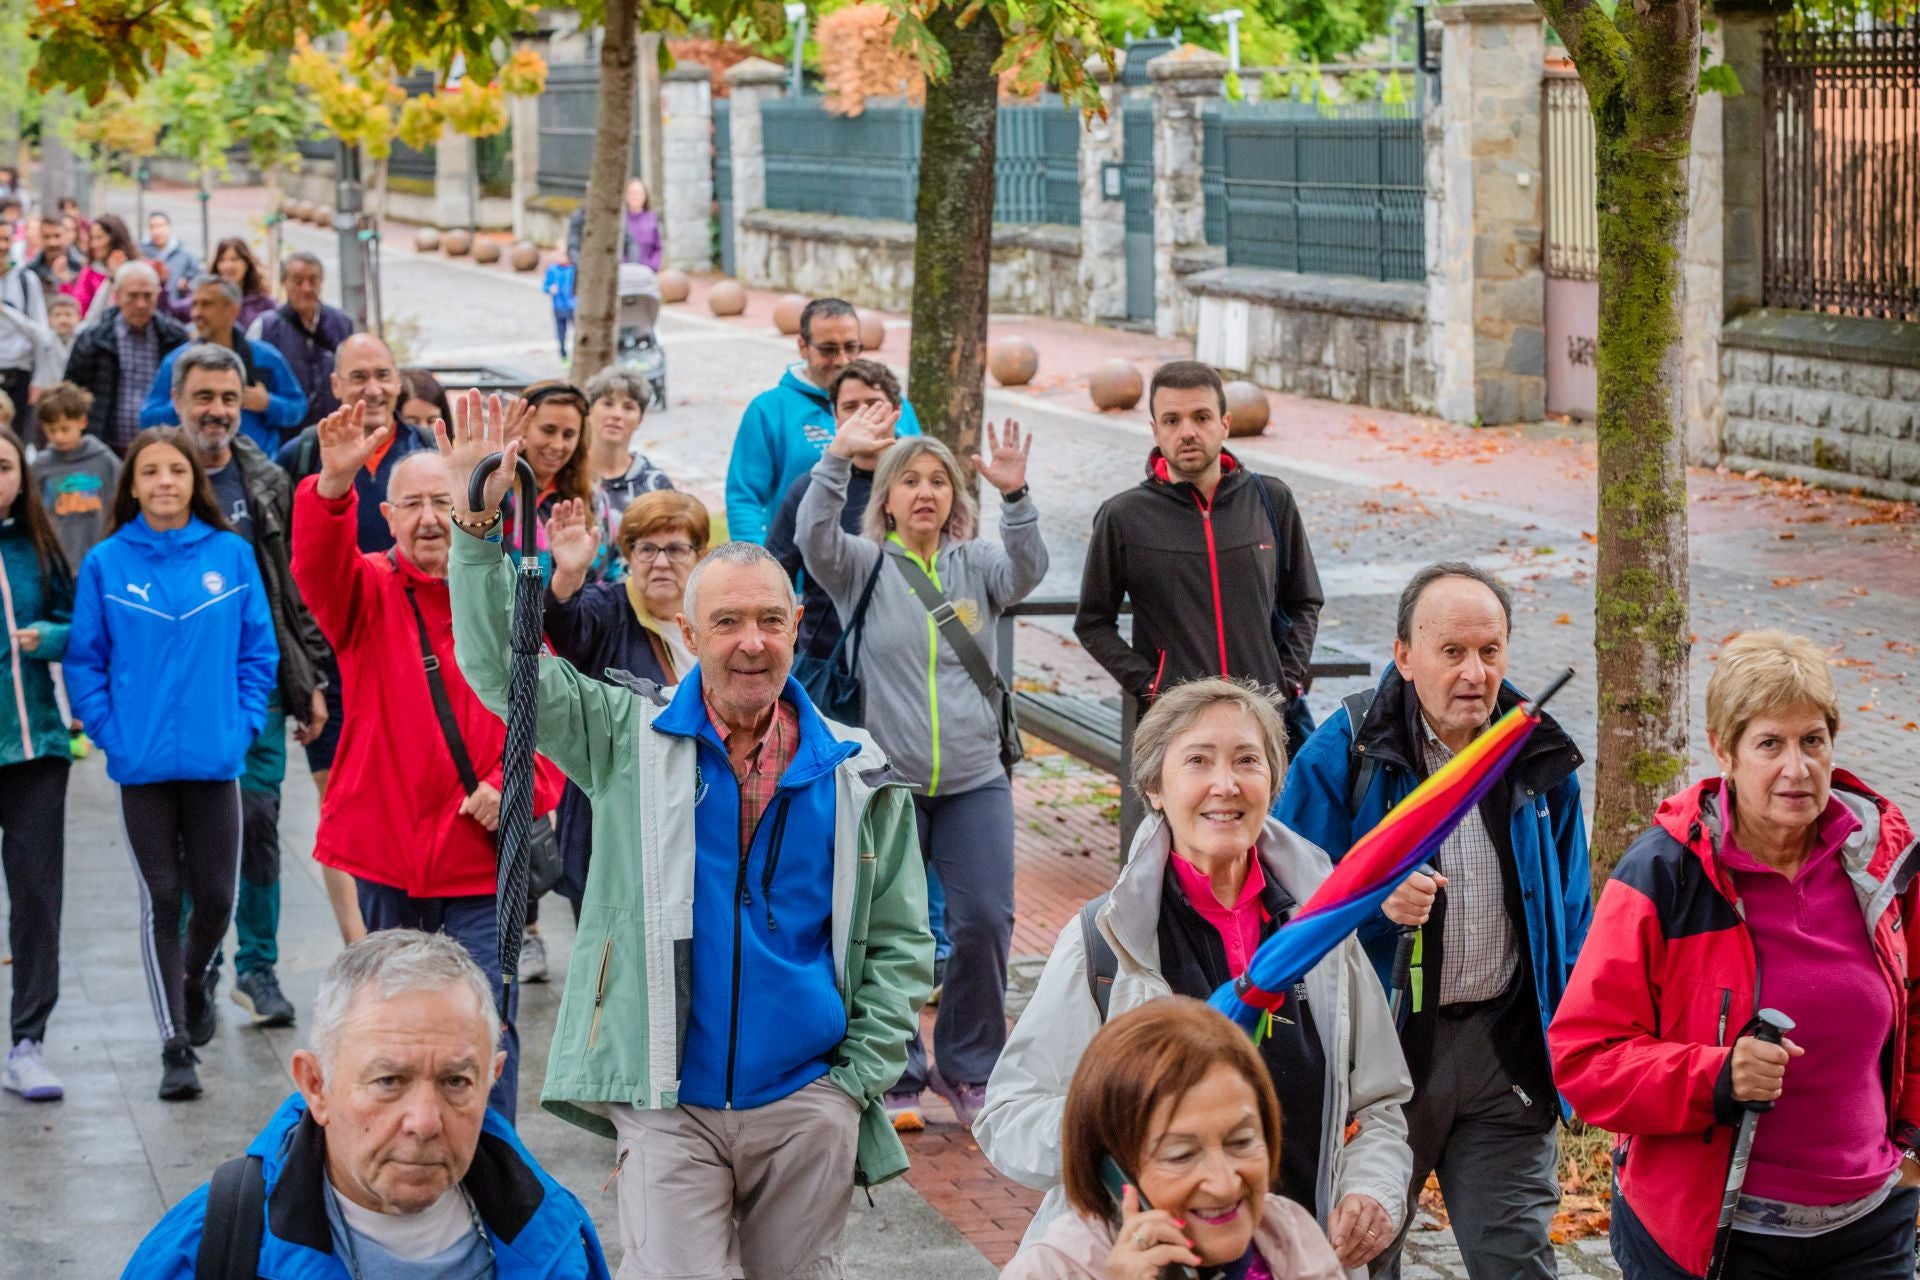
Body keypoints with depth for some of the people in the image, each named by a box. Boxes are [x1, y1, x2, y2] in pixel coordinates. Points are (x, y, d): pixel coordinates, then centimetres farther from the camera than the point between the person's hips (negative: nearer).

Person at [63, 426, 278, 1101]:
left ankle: (196, 979, 38)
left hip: (215, 759, 1)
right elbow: (85, 660, 1)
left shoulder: (231, 555, 0)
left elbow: (259, 649, 5)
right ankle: (175, 1044, 8)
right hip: (142, 763, -1)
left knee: (215, 895, 6)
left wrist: (244, 723, -4)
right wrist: (111, 733, -7)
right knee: (161, 899, 2)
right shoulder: (105, 563, -2)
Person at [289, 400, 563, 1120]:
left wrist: (516, 784, -12)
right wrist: (335, 484, -40)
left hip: (482, 860, -1)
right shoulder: (368, 593, 2)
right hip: (382, 855, 1)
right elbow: (318, 566, -21)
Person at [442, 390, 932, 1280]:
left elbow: (898, 939, 10)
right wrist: (478, 522, -13)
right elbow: (498, 665, -2)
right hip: (668, 1106, -2)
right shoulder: (631, 738, 3)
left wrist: (864, 1074, 1)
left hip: (808, 1106, 2)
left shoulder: (857, 774, 6)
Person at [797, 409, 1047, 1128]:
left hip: (975, 780, 2)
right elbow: (814, 538, -16)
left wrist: (1015, 495, -29)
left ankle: (969, 1069, 14)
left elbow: (1027, 570, -12)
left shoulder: (976, 565, 8)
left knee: (986, 922, -3)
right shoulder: (865, 565, 3)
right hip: (885, 780, -2)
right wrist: (837, 459, -30)